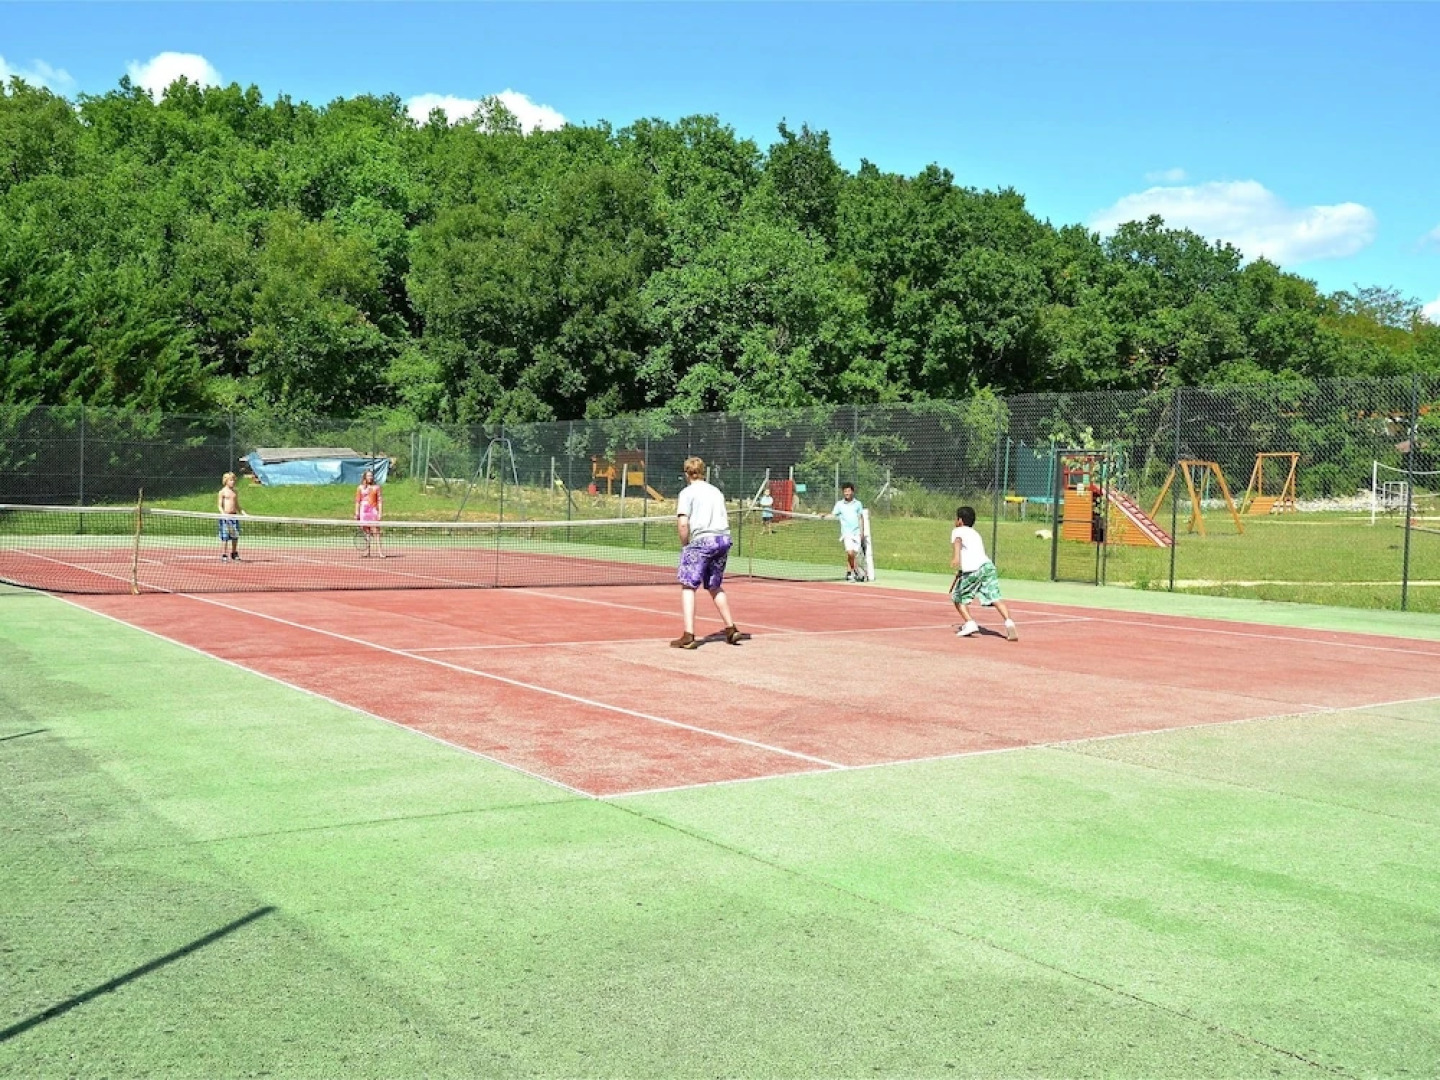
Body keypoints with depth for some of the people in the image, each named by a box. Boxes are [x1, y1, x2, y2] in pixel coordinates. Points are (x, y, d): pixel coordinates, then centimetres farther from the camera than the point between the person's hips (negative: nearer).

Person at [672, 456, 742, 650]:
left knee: (688, 586, -3)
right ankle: (731, 629, 23)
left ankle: (688, 636, -13)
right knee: (715, 586, 21)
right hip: (724, 539, 6)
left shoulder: (687, 492, 0)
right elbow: (726, 519, 18)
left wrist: (685, 545, 2)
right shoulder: (716, 491, 19)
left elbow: (683, 523, -10)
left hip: (701, 539, -6)